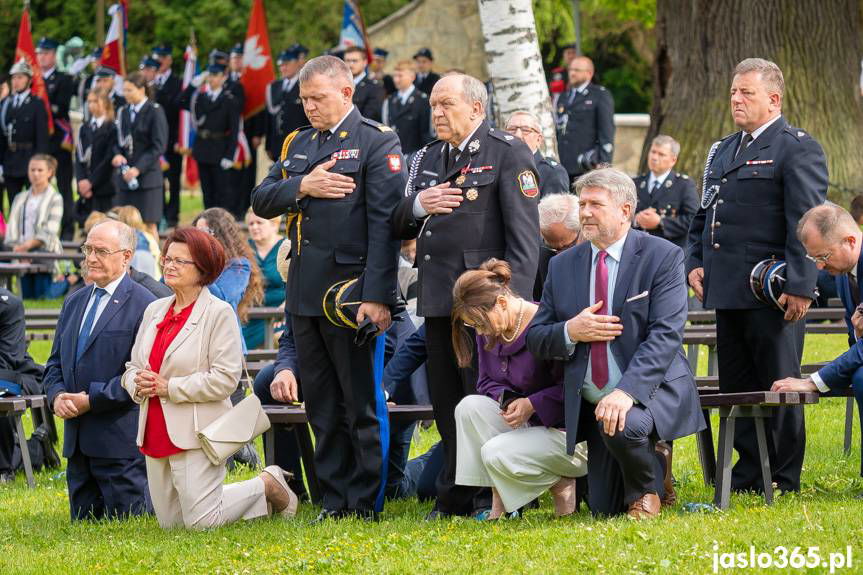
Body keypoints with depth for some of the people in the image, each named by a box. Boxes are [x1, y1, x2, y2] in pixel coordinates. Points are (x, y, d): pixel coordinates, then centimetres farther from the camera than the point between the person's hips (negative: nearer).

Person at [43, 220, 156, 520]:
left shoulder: (143, 305, -9)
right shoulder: (74, 302, 16)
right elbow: (56, 362, 17)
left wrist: (92, 399, -18)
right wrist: (57, 395, -4)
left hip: (121, 436, -8)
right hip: (78, 438, 8)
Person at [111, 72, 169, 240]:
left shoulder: (155, 111, -6)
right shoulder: (124, 112, 12)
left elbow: (159, 146, -11)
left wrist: (138, 168, -17)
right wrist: (118, 154, -7)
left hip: (147, 174, -6)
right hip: (125, 175, 6)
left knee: (149, 224, -3)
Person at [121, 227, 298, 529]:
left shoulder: (219, 313, -10)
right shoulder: (155, 310, 13)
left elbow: (225, 379, -17)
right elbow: (133, 367, 17)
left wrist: (169, 388, -17)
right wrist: (138, 385, -7)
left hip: (196, 435, -8)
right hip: (155, 434, 8)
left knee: (201, 522, -9)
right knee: (169, 523, 13)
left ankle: (267, 485, 17)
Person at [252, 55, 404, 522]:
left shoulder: (377, 142, -5)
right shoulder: (299, 144, 16)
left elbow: (384, 223, -13)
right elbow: (261, 202, 11)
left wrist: (376, 296, -20)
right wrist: (301, 187, -9)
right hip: (304, 291, 7)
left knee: (361, 404, 0)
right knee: (322, 406, 10)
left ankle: (366, 503, 5)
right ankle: (334, 500, 15)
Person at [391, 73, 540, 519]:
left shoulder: (509, 155, -4)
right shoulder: (428, 159, 19)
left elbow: (523, 235, -11)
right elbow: (399, 227, 17)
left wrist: (513, 301, -19)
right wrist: (418, 205, -6)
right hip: (438, 299, 7)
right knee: (447, 403, 11)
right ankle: (455, 500, 18)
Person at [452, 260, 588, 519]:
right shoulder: (488, 333, 4)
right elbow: (487, 381, 9)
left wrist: (532, 404, -27)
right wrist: (506, 400, -13)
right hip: (525, 423, 8)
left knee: (496, 454, -27)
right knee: (469, 407, -16)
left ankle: (559, 485, 0)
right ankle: (498, 497, -13)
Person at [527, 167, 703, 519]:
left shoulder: (663, 257, -8)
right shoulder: (562, 266, 7)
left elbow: (665, 335, -18)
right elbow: (535, 340, 8)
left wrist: (627, 392, -31)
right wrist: (570, 332, -16)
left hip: (652, 390, -5)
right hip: (592, 405, 5)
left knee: (625, 426, -38)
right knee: (604, 510, 2)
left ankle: (647, 489, -4)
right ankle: (655, 468, 35)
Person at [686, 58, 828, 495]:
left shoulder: (797, 149, -6)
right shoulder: (722, 152, 18)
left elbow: (806, 223, -13)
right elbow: (703, 215, 24)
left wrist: (799, 286, -18)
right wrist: (695, 262, 8)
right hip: (728, 291, 8)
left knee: (779, 387, 0)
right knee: (736, 386, 10)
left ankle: (783, 480, 7)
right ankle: (749, 472, 17)